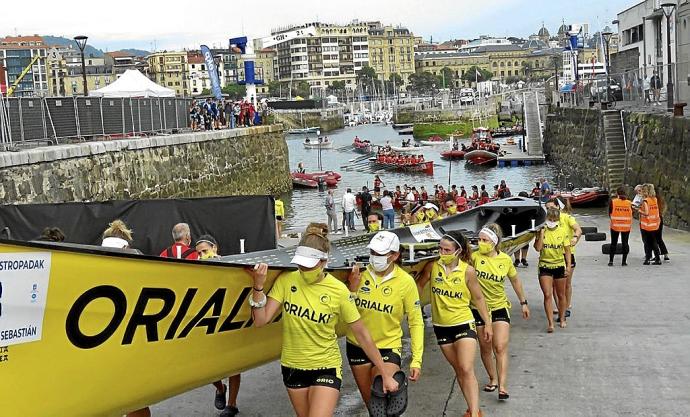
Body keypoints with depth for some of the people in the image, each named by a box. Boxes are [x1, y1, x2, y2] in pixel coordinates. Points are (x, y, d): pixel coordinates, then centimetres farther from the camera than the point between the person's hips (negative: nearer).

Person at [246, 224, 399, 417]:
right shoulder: (286, 280, -9)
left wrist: (385, 374, -4)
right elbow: (260, 321, -12)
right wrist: (258, 286, -25)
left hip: (326, 368, -3)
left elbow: (362, 335, -7)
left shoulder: (338, 291, -15)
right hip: (292, 367, 4)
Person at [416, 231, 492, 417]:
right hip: (441, 326, 3)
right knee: (458, 370, 14)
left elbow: (478, 298, -1)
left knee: (467, 370, -14)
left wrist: (488, 324, 2)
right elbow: (420, 284, 9)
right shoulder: (432, 267, -9)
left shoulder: (468, 271, -12)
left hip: (464, 325, -3)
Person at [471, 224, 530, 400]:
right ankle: (493, 379, 33)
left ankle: (502, 387, -9)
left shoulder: (506, 260, -5)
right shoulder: (475, 257, -12)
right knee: (485, 348, 12)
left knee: (500, 348, -9)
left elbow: (515, 280, 10)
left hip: (500, 307, 0)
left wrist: (523, 302, 16)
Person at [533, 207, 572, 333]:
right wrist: (542, 232, -18)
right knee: (547, 295, -9)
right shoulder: (541, 231, -4)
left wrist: (568, 265, -5)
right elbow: (538, 248, -16)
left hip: (559, 266, 1)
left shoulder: (562, 231, -2)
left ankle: (562, 318, 33)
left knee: (561, 295, 13)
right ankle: (550, 323, -7)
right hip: (545, 266, -1)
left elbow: (567, 250, 2)